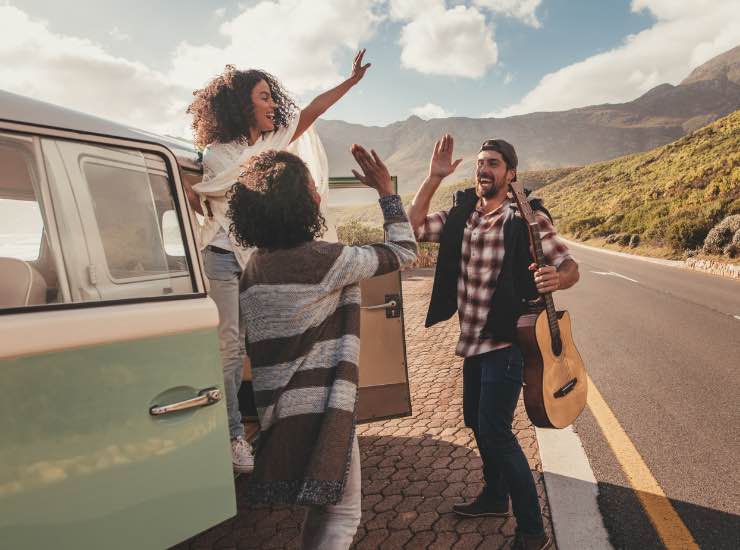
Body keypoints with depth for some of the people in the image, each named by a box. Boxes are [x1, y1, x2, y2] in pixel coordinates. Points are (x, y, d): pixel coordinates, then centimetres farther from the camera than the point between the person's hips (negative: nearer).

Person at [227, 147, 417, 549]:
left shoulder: (254, 268, 5)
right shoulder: (327, 260, -16)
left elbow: (252, 346, 11)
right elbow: (404, 252, -4)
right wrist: (386, 190, 3)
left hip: (277, 410, 8)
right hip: (321, 408, -8)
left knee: (322, 510, 23)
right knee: (342, 515, 7)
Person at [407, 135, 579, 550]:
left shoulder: (528, 217, -12)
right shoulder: (461, 215, 4)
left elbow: (571, 267, -11)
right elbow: (413, 227, -5)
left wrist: (556, 279, -35)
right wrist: (434, 177, -10)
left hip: (505, 341, -7)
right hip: (473, 340, 7)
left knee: (495, 430, -8)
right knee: (477, 421, 19)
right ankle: (495, 497, 42)